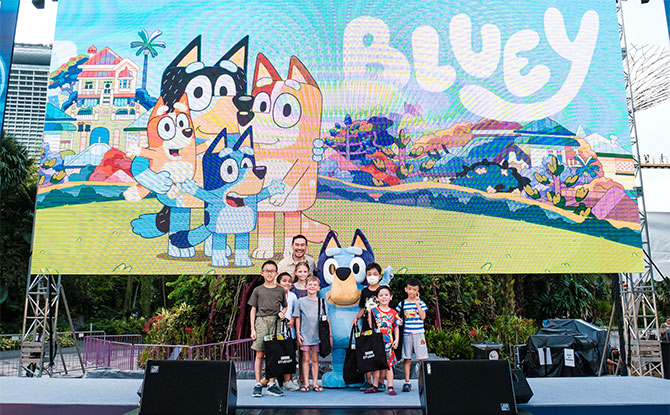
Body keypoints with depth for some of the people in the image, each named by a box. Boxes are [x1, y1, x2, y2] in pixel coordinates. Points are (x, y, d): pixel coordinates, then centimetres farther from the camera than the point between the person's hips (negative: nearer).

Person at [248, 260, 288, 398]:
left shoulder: (280, 290, 12)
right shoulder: (258, 290, 9)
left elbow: (285, 306, 22)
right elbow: (253, 310, 8)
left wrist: (282, 313, -1)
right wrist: (252, 329, 1)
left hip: (275, 322, 1)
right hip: (261, 321, -1)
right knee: (260, 354, -4)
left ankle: (272, 384, 8)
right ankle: (258, 385, -1)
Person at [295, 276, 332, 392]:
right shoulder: (301, 301, 2)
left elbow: (326, 319, 7)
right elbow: (297, 318, 5)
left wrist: (330, 335, 5)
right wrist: (298, 333, -1)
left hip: (317, 335, 1)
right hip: (305, 335, -1)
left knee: (315, 359, 6)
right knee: (306, 359, 3)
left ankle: (315, 383, 12)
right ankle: (305, 383, 10)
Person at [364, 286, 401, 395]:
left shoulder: (393, 312, 6)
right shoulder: (374, 310, 0)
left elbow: (396, 327, 11)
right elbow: (370, 326, -2)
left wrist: (396, 340, 2)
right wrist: (369, 312, -12)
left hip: (388, 342, 1)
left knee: (389, 364, 3)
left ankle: (390, 387, 8)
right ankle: (375, 386, 15)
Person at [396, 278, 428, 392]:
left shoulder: (420, 303, 5)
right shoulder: (402, 304, 8)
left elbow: (423, 316, -7)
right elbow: (398, 317, 15)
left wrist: (417, 303, -10)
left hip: (419, 333, -1)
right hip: (406, 334, 1)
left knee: (422, 358, -1)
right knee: (406, 359, 3)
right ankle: (407, 382, 9)